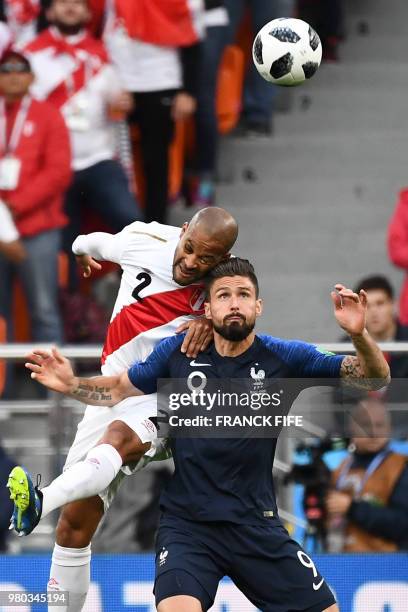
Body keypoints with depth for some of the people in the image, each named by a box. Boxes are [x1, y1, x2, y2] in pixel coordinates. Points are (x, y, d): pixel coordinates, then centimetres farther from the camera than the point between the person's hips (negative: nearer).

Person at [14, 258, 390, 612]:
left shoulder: (284, 358, -3)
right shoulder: (176, 353, 0)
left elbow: (375, 378, -5)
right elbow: (120, 390, 15)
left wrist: (358, 334, -24)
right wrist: (71, 384, -3)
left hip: (257, 527, 1)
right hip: (187, 524, -1)